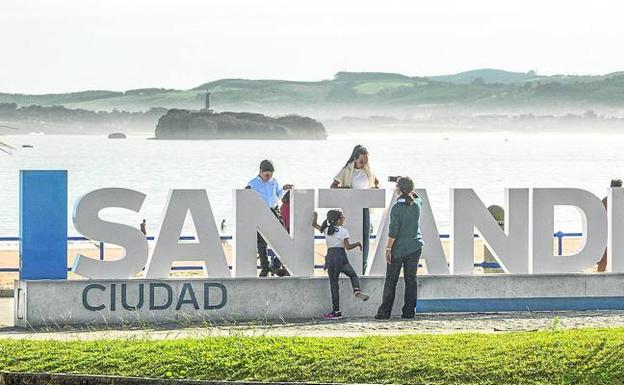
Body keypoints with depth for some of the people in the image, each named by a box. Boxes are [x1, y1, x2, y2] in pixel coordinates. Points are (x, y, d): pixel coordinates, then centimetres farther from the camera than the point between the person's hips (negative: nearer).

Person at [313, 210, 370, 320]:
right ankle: (357, 289, -16)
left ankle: (336, 311, 1)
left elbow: (314, 224, 27)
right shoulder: (343, 231, -1)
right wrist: (358, 244, 5)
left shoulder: (326, 230, 11)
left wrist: (315, 216, 45)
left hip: (330, 257, 3)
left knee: (333, 284, 3)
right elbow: (347, 246, -10)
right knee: (353, 275, 17)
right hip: (341, 257, -3)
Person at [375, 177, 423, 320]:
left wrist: (388, 249, -10)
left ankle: (385, 312, 1)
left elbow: (393, 231, -15)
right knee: (411, 280, 8)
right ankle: (409, 311, 7)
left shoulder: (397, 207, -15)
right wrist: (411, 191, 21)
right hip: (415, 247, 4)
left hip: (398, 249, -4)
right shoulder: (417, 204, -1)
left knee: (391, 281, 2)